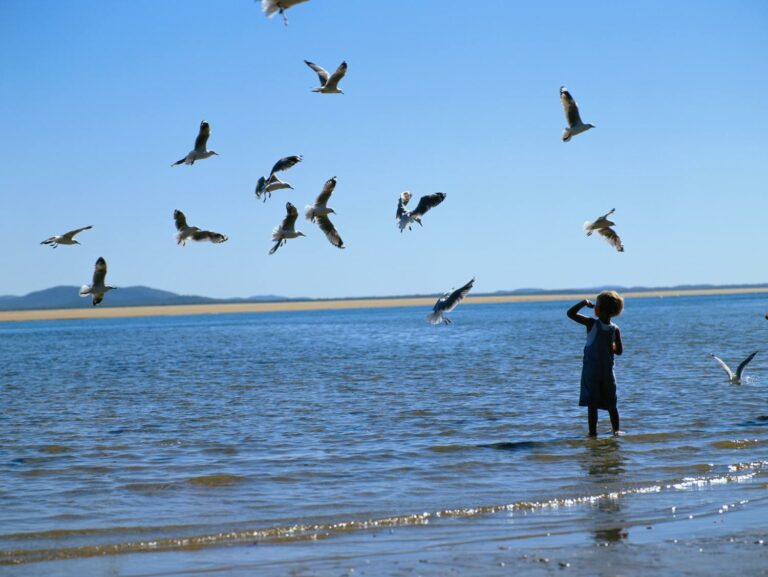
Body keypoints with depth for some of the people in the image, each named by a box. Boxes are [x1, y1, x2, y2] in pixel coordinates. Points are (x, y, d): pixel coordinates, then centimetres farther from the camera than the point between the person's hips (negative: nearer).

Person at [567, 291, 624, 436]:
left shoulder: (591, 324, -13)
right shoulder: (615, 329, -4)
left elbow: (570, 313, -12)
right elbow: (619, 351, 3)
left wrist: (584, 303, -2)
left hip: (590, 371, -3)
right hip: (607, 372, 3)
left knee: (592, 404, 1)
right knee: (611, 404, 14)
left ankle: (593, 432, 1)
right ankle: (616, 430, 17)